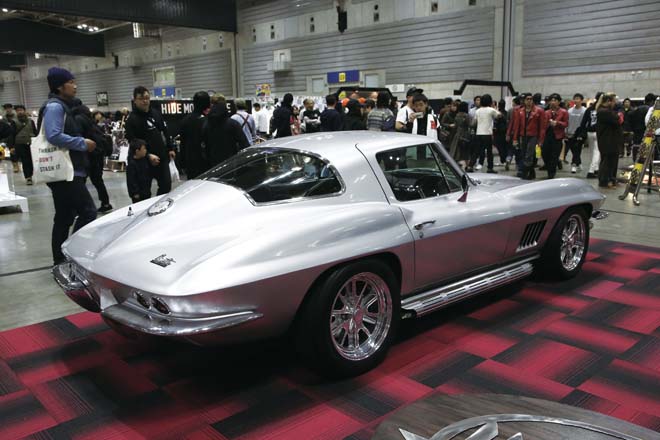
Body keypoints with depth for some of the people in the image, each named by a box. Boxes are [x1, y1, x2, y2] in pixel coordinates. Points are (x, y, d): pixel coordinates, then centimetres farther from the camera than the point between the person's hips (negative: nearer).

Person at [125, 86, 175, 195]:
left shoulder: (156, 114, 10)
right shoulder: (132, 119, -11)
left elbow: (165, 133, 19)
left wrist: (170, 148, 13)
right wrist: (148, 156, -23)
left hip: (162, 158, 6)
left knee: (166, 186, 8)